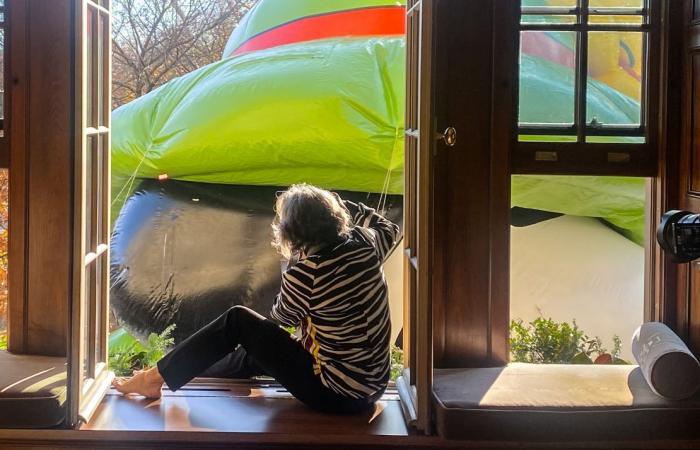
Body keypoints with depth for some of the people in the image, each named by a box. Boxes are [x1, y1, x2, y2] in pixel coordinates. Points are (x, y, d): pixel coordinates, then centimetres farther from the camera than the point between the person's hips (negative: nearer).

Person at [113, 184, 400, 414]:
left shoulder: (305, 273, -22)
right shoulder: (364, 244, -6)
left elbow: (282, 316, 1)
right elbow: (389, 229, 21)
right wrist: (337, 203, 18)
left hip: (337, 394, -7)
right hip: (373, 384, 7)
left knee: (238, 321, 2)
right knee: (256, 345, 25)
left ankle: (154, 379, 11)